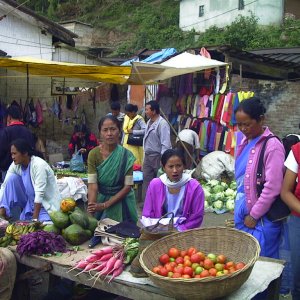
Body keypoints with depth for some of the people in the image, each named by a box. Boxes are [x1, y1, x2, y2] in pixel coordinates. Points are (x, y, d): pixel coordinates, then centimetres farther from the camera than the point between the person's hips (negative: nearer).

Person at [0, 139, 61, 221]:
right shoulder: (15, 165, -7)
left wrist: (34, 218, -29)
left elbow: (39, 194, -29)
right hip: (29, 200, 6)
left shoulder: (39, 165, -26)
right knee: (12, 177, -14)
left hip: (45, 203, -6)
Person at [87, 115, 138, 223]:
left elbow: (128, 186, -12)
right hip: (101, 199, 1)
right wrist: (91, 208, -30)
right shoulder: (93, 154, -10)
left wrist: (105, 205, -19)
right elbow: (92, 185, -15)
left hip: (121, 201, -1)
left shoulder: (126, 156, -12)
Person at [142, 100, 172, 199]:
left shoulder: (162, 123, -17)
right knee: (146, 180, 9)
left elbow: (166, 144, -21)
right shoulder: (149, 122, 9)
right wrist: (145, 155, 14)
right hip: (148, 156, 8)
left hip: (158, 157, -8)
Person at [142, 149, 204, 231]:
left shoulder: (194, 187, -7)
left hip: (184, 232, -3)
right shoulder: (154, 185, -1)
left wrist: (179, 230, -15)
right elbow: (147, 215, 4)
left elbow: (197, 217, -5)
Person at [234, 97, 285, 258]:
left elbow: (272, 187, -18)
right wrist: (239, 209, 13)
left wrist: (254, 215, -12)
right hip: (242, 214, 7)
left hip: (261, 219, -7)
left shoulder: (272, 146, -16)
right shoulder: (245, 142, 7)